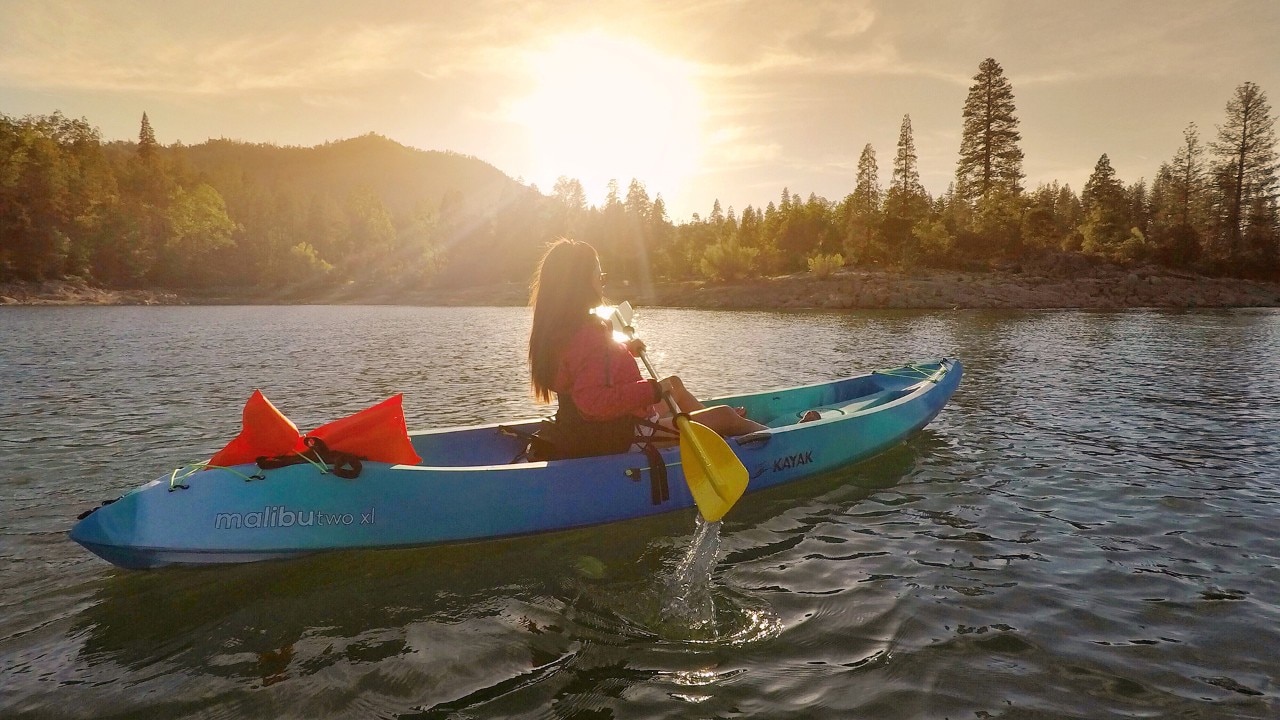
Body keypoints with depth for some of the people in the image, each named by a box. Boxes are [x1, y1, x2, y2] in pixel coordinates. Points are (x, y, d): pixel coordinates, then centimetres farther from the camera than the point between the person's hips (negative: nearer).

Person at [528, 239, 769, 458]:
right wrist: (653, 389, -27)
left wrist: (625, 350, 17)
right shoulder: (588, 334, -27)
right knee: (725, 415, 1)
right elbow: (595, 400, -37)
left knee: (675, 384, 31)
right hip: (627, 438, -11)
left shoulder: (560, 330, 4)